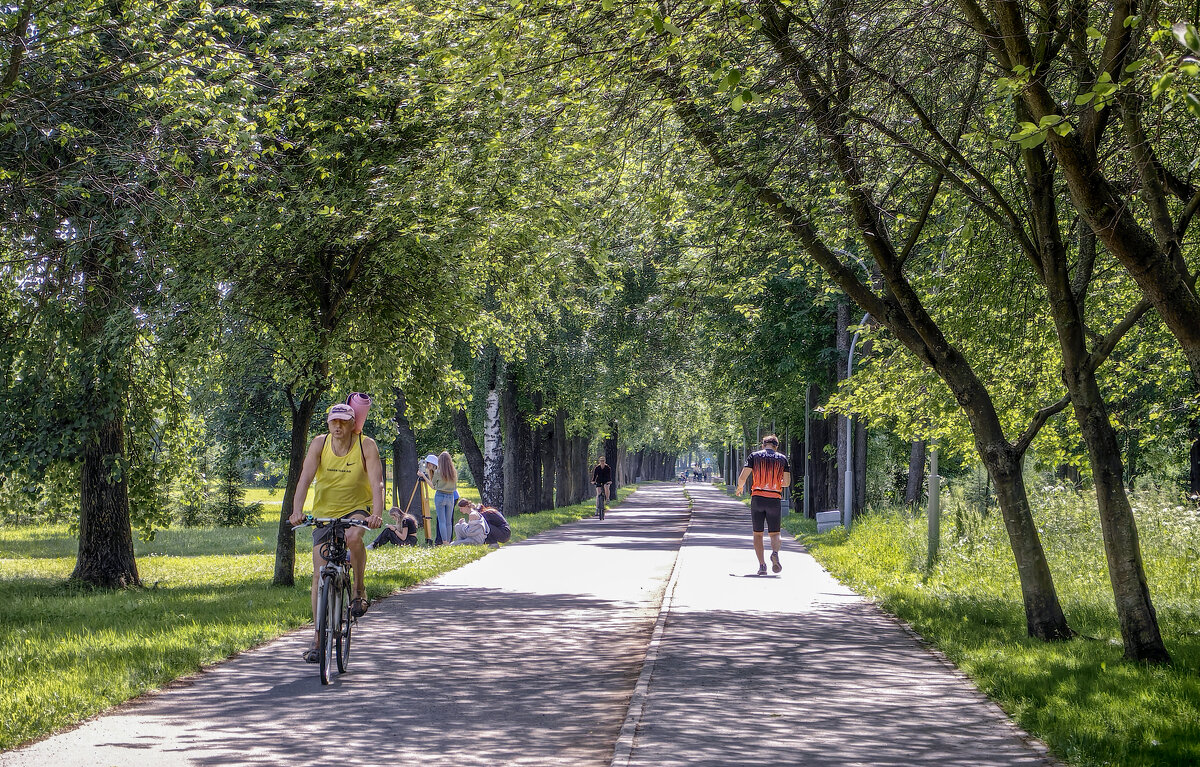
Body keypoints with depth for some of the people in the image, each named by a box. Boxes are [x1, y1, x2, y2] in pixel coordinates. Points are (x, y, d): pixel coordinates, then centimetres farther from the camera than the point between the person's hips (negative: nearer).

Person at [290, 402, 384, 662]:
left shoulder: (367, 446, -13)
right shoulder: (320, 443, -9)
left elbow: (376, 484, -21)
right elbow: (305, 478, -18)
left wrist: (376, 513, -38)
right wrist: (297, 510, -33)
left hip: (357, 509, -2)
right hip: (324, 513, 2)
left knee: (353, 536, -38)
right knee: (319, 574, -5)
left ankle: (359, 589, -13)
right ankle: (318, 638, 2)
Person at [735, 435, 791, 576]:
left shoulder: (754, 456, 3)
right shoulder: (782, 458, 6)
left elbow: (742, 477, -3)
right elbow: (787, 482, 5)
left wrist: (740, 487, 18)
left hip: (757, 498, 0)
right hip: (774, 499, 0)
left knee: (758, 534, 8)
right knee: (774, 533, 9)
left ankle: (762, 564, -3)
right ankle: (775, 553, -21)